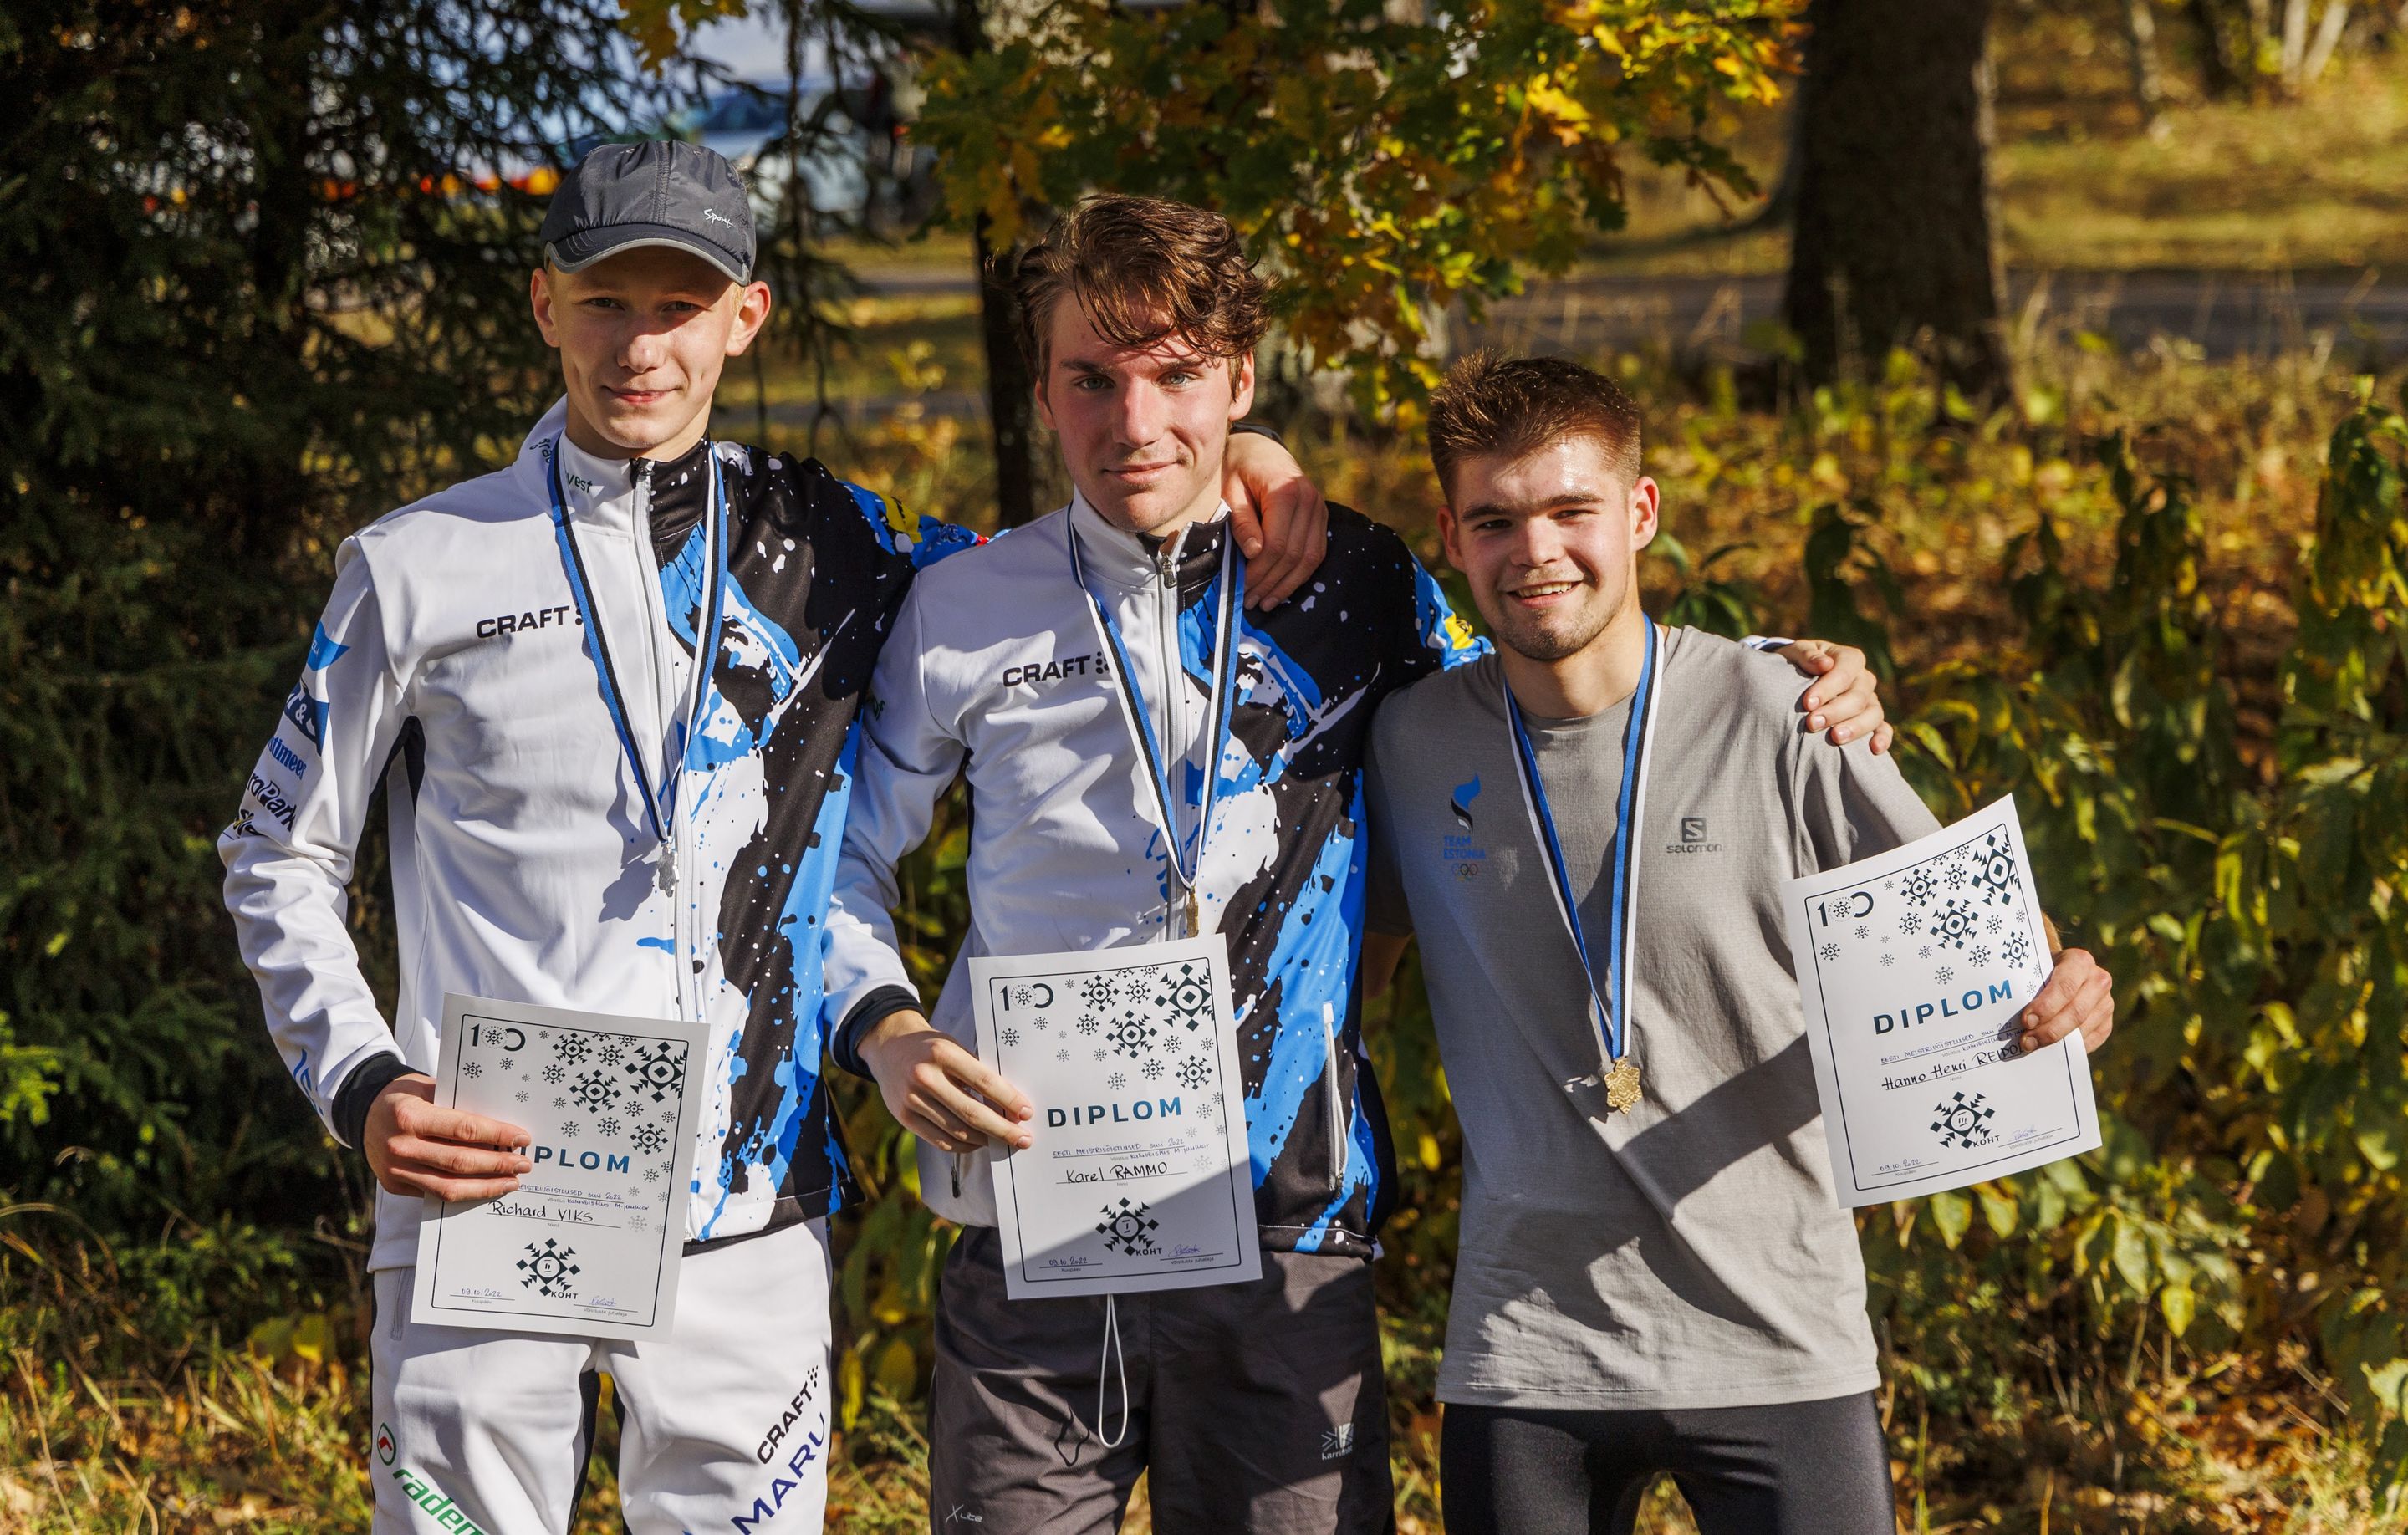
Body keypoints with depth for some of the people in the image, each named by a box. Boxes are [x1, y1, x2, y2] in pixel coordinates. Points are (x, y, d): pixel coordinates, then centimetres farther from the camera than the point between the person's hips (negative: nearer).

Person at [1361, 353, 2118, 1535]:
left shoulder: (1775, 720, -6)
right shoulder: (1406, 744, 2)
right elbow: (1356, 962, 19)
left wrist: (2054, 992, -19)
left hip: (1778, 1340, -2)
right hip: (1524, 1348, 2)